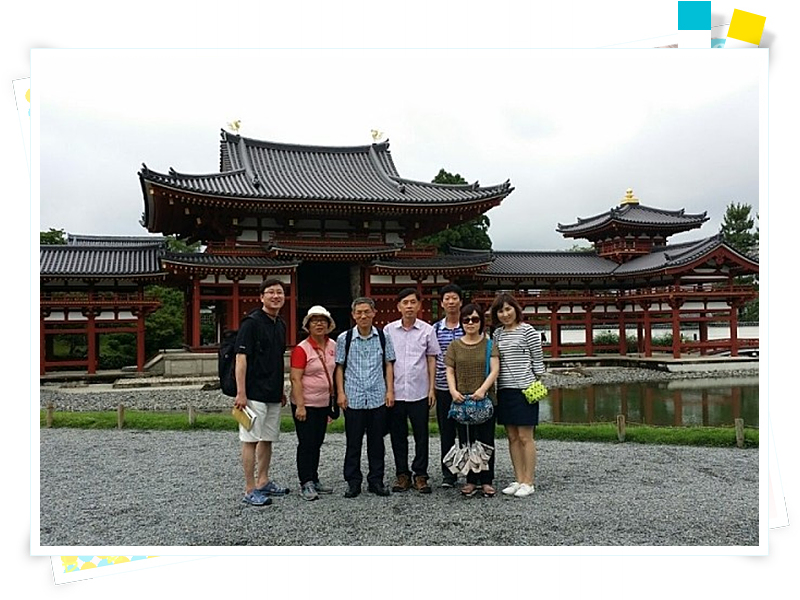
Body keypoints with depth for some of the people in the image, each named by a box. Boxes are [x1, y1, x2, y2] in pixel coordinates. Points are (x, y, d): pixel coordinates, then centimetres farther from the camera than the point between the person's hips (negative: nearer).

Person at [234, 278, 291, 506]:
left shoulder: (281, 325, 14)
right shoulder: (252, 323, -11)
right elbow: (241, 358, -15)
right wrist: (241, 392, -20)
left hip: (273, 394, 8)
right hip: (254, 393, -8)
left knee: (268, 439, 15)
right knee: (251, 440, -2)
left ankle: (263, 482, 28)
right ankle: (250, 490, 5)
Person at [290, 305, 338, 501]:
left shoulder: (333, 346, 5)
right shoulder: (302, 349, -13)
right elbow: (295, 379, -16)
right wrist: (300, 406, -20)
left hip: (324, 404, 6)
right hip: (306, 404, -6)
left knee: (317, 443, 13)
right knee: (306, 444, -1)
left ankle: (314, 481, 23)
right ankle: (305, 485, 7)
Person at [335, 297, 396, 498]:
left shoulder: (382, 337, 4)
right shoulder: (344, 338, 0)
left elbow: (388, 365, 8)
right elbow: (339, 367, 5)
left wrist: (390, 390, 2)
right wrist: (340, 392, -1)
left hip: (378, 397, 1)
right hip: (353, 398, -1)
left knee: (376, 441, 9)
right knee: (353, 442, 6)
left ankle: (376, 481, 21)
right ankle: (353, 482, 17)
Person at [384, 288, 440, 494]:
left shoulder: (427, 330, 1)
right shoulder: (389, 330, 3)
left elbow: (431, 359, 6)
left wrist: (432, 388, 1)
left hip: (419, 392, -1)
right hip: (395, 392, 1)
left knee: (421, 436, 5)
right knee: (398, 436, 9)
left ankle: (420, 475, 17)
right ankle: (402, 474, 21)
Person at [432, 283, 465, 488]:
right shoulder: (436, 328, 7)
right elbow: (432, 359, 11)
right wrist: (431, 386, 5)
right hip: (443, 387, 2)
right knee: (446, 431, 8)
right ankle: (448, 474, 18)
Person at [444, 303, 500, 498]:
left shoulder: (489, 344, 2)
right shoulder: (455, 345, 8)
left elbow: (495, 370, -6)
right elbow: (450, 372, 5)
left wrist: (482, 389, -20)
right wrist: (453, 390, -12)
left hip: (485, 399, -1)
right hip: (461, 400, 2)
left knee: (486, 440, 4)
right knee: (466, 441, 7)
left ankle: (487, 481, 15)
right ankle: (471, 480, 17)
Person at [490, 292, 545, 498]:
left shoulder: (527, 330, -4)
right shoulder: (497, 334, 12)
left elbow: (538, 360, -2)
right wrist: (492, 387, 11)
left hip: (524, 389, -6)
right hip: (504, 390, 6)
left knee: (525, 437, -2)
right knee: (512, 437, 9)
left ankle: (528, 482, 7)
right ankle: (518, 480, 18)